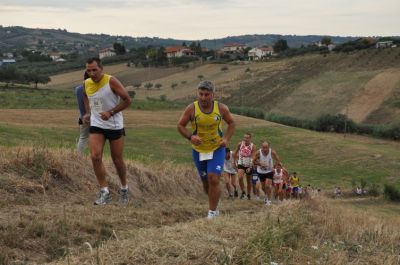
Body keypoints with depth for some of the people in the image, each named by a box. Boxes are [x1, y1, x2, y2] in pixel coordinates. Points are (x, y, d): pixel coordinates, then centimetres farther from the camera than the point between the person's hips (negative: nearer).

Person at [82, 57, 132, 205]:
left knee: (117, 160, 7)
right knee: (95, 157, -14)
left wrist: (111, 112, -24)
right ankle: (105, 192, -7)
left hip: (115, 125, -4)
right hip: (96, 125, 4)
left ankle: (124, 189, 30)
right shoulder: (87, 84, -1)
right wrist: (88, 113, 9)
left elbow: (127, 100, -15)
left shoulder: (111, 81, -17)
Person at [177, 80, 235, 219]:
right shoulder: (191, 108, -13)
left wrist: (226, 139, -11)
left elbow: (231, 123, 5)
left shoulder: (221, 108, -11)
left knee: (213, 179, -18)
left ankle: (212, 212, -6)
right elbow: (180, 125, -5)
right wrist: (190, 136, -23)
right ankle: (214, 206, 40)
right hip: (198, 150, 2)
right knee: (206, 182, 13)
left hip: (217, 149, -2)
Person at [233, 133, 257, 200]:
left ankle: (248, 194, 29)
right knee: (240, 178, -23)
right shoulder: (240, 144, -5)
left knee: (249, 181, 10)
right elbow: (235, 153, 9)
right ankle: (243, 192, -5)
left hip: (249, 165, 0)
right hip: (241, 164, 0)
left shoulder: (253, 146, -11)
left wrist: (250, 167, -23)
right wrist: (236, 160, 4)